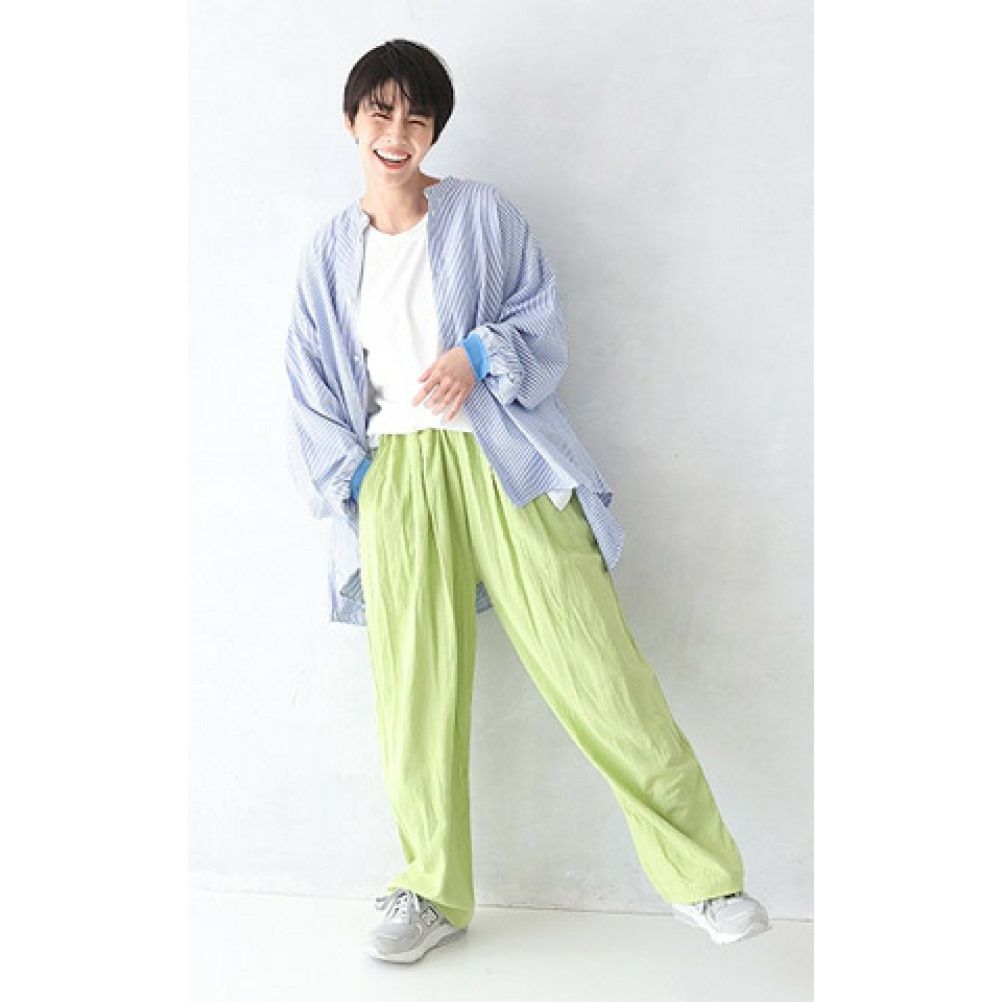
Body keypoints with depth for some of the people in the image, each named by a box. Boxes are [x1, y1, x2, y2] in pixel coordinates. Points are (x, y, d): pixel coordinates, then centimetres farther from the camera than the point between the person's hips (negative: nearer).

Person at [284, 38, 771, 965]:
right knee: (416, 691, 1)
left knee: (595, 665, -7)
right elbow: (310, 388, 17)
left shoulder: (482, 214, 9)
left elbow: (543, 323, 7)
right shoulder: (330, 253, 16)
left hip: (503, 461, -2)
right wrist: (350, 476, 4)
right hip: (395, 478, 3)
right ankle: (433, 894, 19)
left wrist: (478, 355, -12)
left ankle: (701, 873, 6)